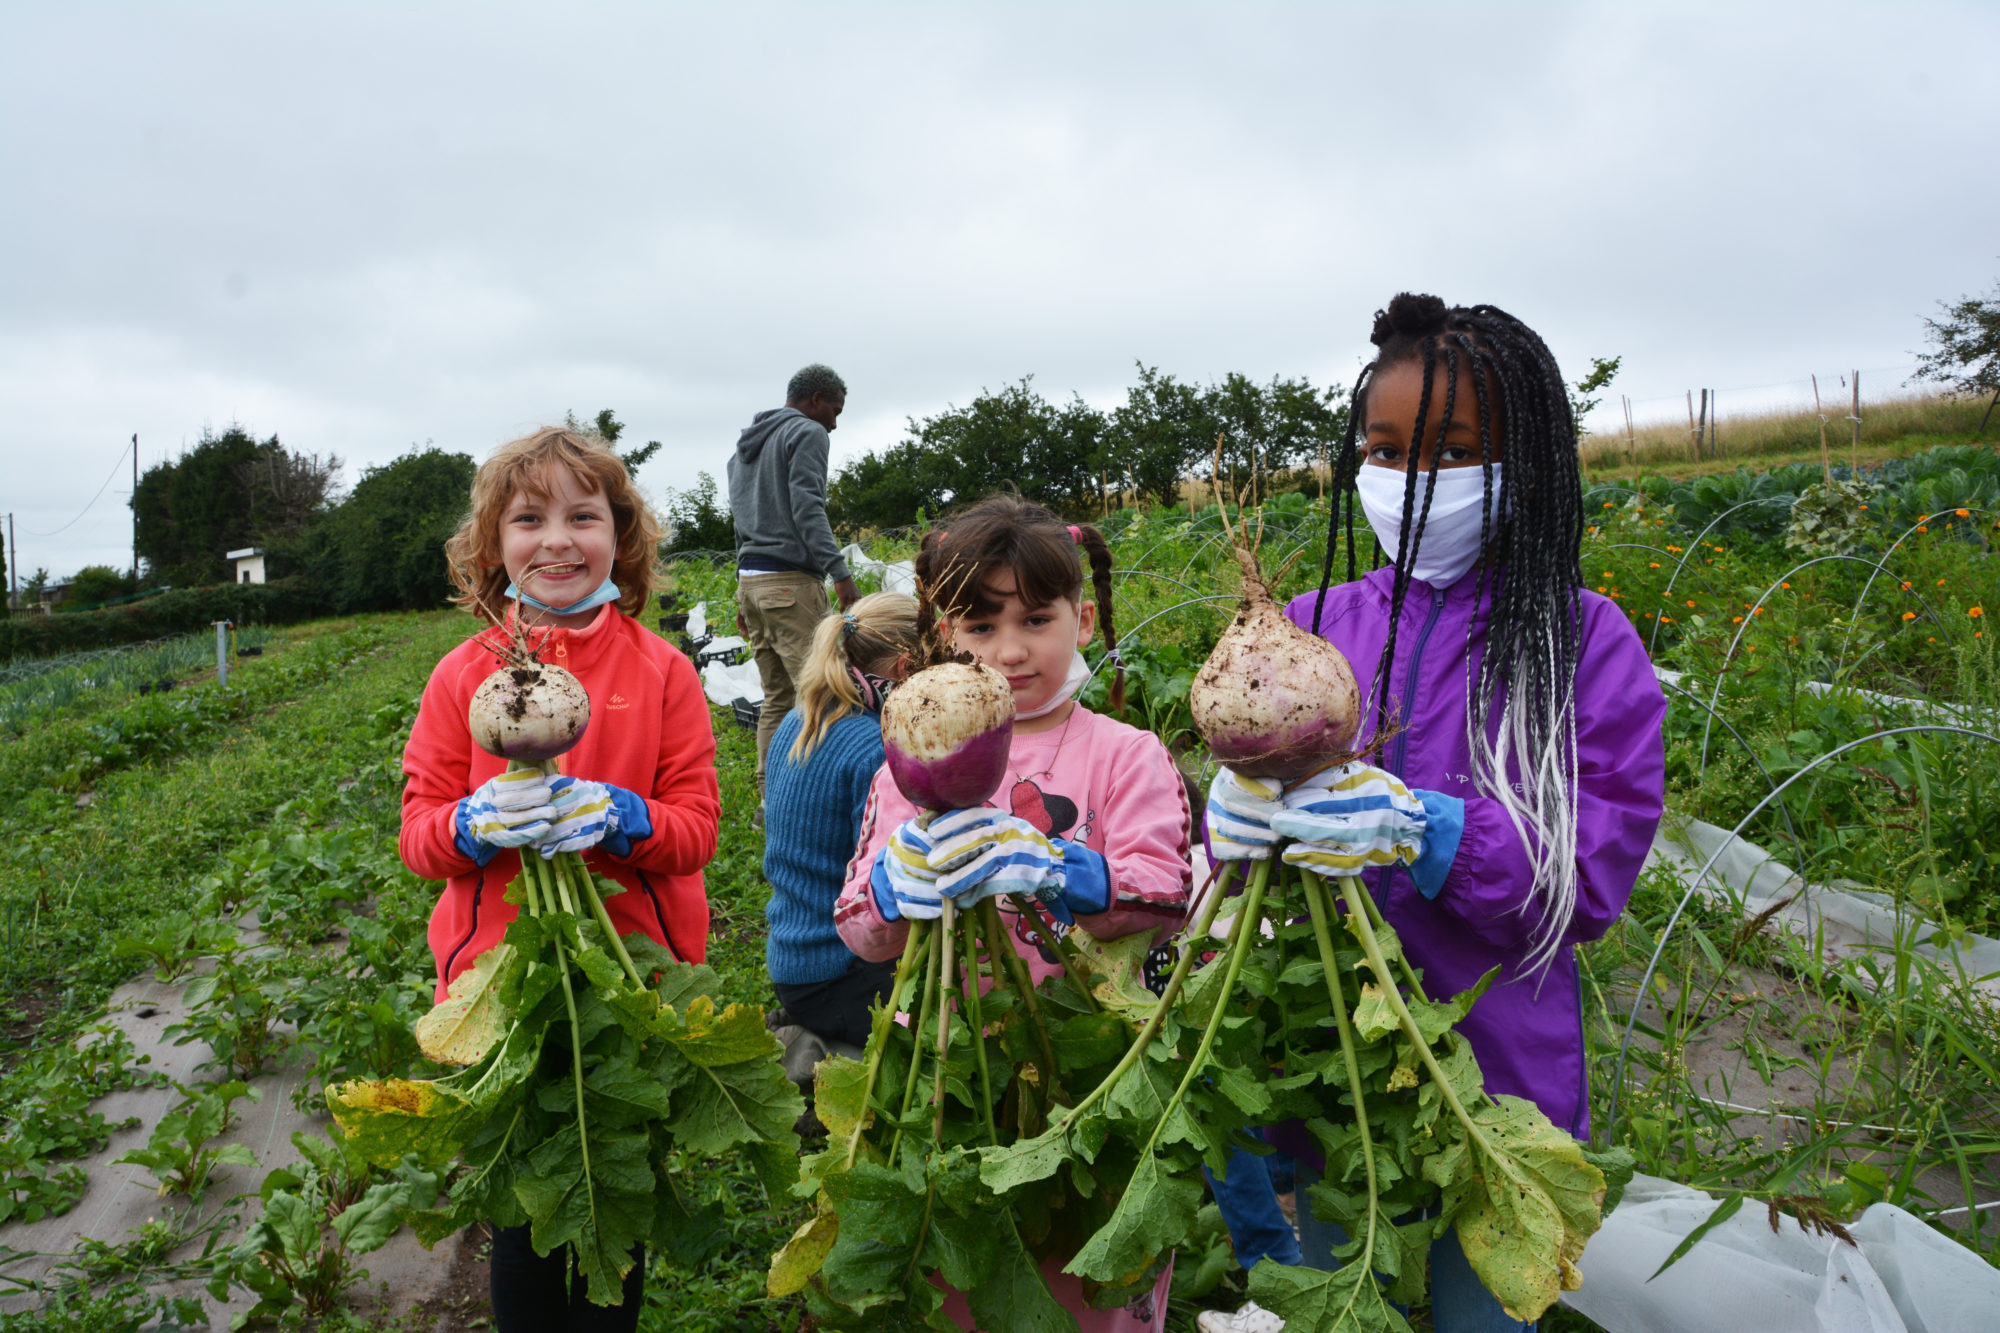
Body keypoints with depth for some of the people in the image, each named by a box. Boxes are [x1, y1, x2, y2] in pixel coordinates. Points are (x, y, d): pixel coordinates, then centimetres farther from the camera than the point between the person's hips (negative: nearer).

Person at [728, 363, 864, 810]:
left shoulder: (745, 446, 25)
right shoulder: (807, 433, -1)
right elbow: (807, 508, -14)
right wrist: (839, 571, -19)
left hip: (750, 577, 9)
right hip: (790, 578, -9)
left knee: (777, 697, 9)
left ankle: (769, 800, 8)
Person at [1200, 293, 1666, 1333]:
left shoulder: (1586, 642, -9)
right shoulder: (1312, 623, -1)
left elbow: (1595, 873, -15)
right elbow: (1239, 782, 0)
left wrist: (1421, 831, -31)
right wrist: (1235, 811, -24)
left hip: (1495, 1069, -2)